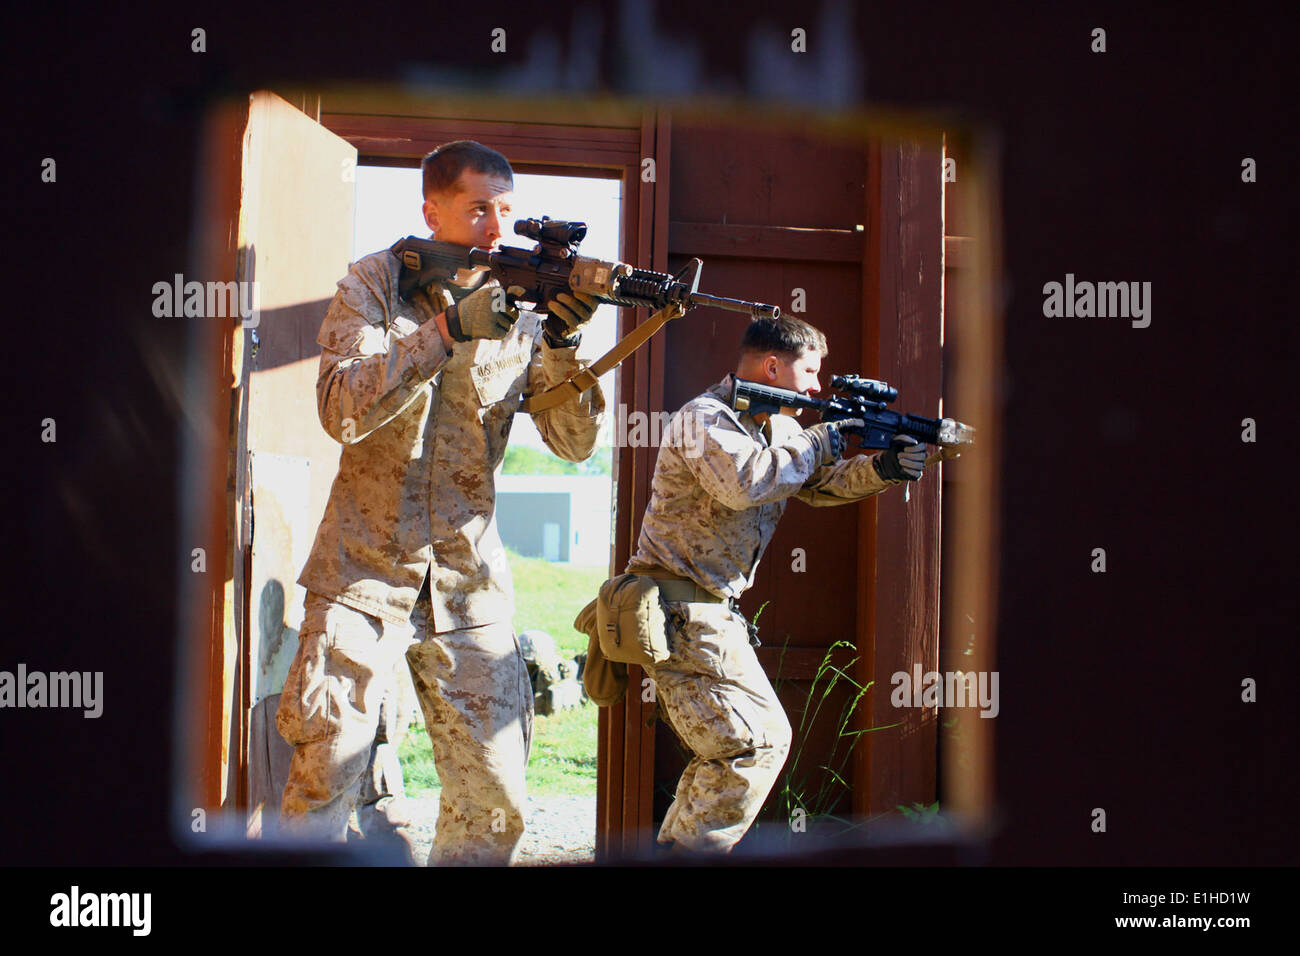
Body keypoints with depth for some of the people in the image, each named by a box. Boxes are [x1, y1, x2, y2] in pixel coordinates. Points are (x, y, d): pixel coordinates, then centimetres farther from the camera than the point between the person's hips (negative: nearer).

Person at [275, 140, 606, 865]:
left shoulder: (522, 304, 5)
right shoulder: (373, 286, -1)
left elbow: (575, 443, -1)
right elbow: (343, 411, -17)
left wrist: (564, 344, -18)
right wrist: (448, 329, -24)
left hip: (470, 582, 3)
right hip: (366, 574, -3)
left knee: (494, 806, 1)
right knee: (323, 789, -6)